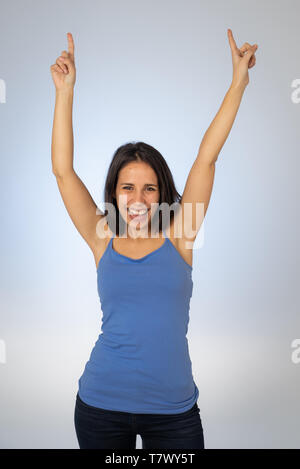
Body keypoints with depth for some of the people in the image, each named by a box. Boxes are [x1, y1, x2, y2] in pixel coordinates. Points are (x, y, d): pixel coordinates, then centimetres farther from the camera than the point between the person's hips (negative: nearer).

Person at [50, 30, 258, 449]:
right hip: (101, 405, 1)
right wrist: (65, 91, -6)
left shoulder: (177, 237, -2)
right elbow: (63, 171, -5)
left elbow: (206, 159, -4)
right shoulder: (103, 241, -1)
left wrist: (238, 83, -2)